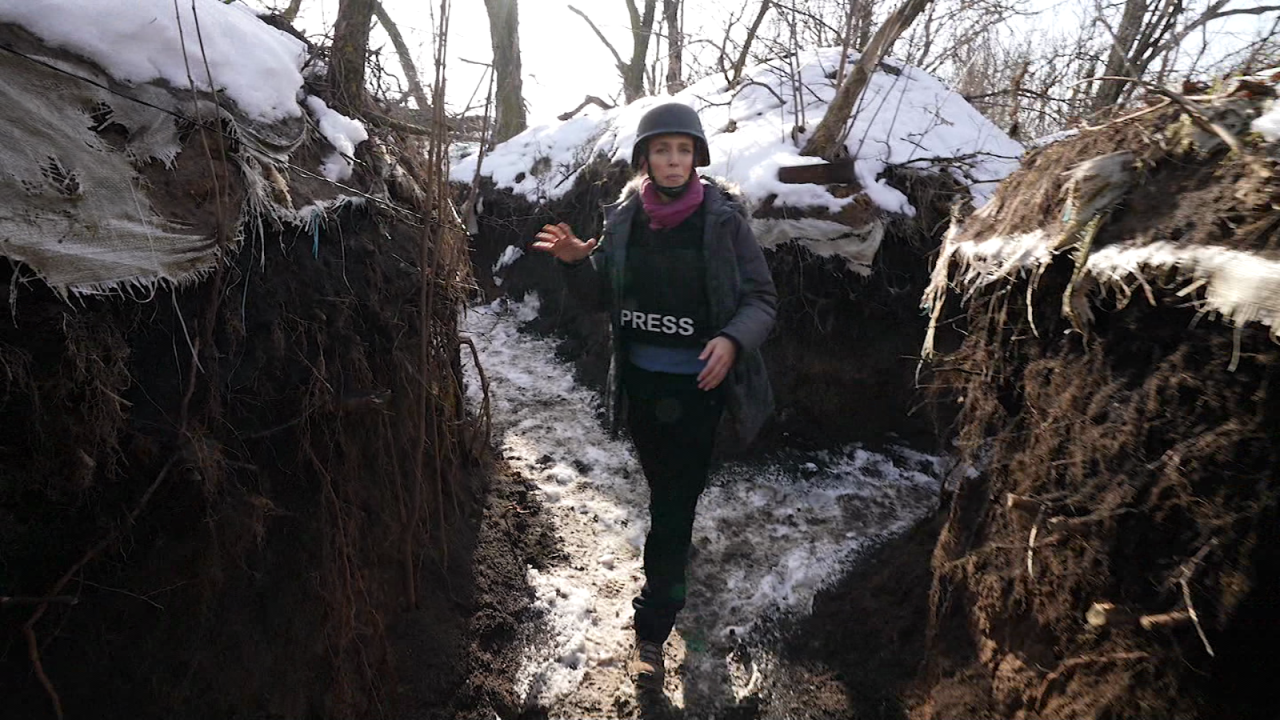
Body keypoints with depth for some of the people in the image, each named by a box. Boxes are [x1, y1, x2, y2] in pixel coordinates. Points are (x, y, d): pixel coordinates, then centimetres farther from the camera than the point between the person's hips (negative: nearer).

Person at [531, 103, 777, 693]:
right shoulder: (624, 216, -1)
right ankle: (673, 575, 52)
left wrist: (733, 339, -28)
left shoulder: (723, 219, -12)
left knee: (673, 505, 0)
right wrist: (578, 261, -12)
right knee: (663, 488, 24)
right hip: (639, 380, 4)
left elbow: (762, 298, -8)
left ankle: (652, 632, 14)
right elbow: (603, 295, 8)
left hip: (696, 385, -4)